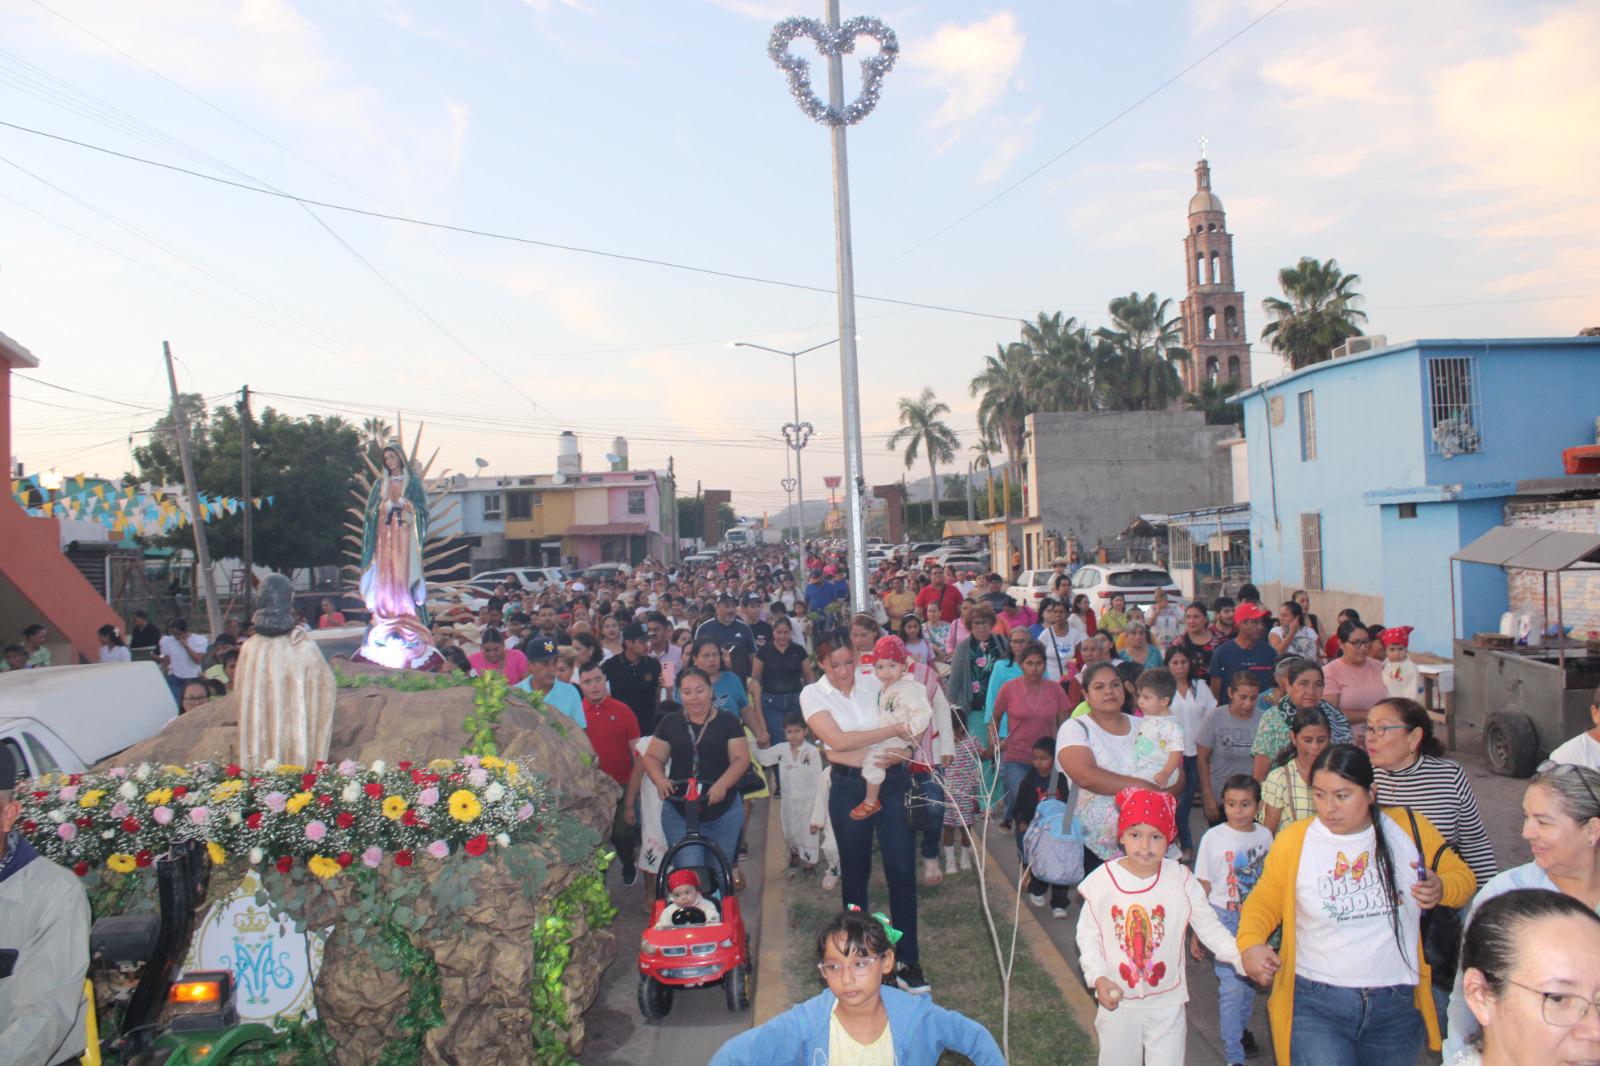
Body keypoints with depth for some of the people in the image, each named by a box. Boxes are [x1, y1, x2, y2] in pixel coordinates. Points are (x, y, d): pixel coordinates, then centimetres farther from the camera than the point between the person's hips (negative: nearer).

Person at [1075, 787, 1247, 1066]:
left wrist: (1244, 956, -22)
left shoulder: (1181, 881, -12)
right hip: (1117, 1001, 1)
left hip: (1167, 1002, 0)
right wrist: (1098, 978, -15)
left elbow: (1210, 928, -6)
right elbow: (1087, 935, -3)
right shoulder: (1101, 881, -13)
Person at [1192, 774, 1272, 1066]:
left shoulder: (1264, 835, -3)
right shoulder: (1213, 838, -12)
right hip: (1225, 918, -3)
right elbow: (1202, 888, -6)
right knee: (1231, 986, -5)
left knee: (1250, 981, 15)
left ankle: (1240, 1028, 41)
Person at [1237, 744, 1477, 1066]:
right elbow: (1264, 902, 4)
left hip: (1398, 1006, 2)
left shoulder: (1410, 829, -3)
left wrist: (1441, 889, -13)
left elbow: (1461, 876, 9)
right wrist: (1250, 943, -15)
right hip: (1316, 1005, -2)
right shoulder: (1293, 841, -7)